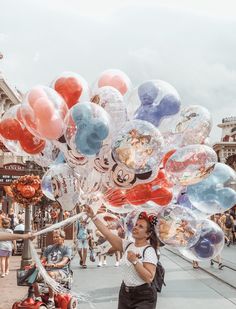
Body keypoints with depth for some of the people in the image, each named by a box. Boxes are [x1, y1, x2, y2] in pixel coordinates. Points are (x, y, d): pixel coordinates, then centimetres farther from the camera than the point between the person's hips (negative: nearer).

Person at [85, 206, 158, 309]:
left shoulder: (149, 251, -15)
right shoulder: (128, 245, 3)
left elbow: (149, 278, -23)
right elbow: (107, 233, -3)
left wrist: (134, 261, -28)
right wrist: (93, 216, -7)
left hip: (143, 296, -6)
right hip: (125, 293, 6)